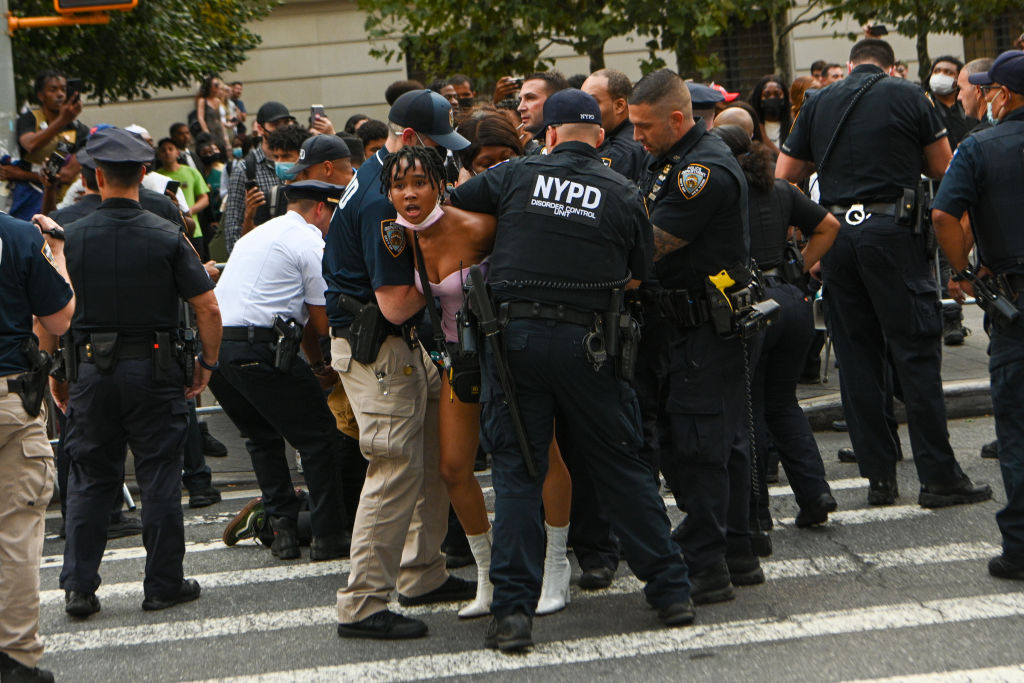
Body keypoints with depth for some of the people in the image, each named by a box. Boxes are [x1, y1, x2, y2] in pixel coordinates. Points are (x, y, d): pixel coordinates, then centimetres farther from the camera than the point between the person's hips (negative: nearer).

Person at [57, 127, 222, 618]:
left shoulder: (70, 238, -4)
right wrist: (207, 362, 7)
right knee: (159, 478, 6)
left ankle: (78, 586, 8)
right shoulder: (168, 237, -6)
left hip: (91, 369, 1)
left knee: (88, 479, 9)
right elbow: (208, 308, -7)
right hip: (153, 369, -1)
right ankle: (163, 584, 12)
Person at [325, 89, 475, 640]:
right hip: (375, 350, -11)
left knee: (436, 447, 16)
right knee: (397, 470, -10)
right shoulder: (382, 200, -23)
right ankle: (362, 606, -6)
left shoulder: (378, 176, 11)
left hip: (402, 347, 11)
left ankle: (423, 574, 26)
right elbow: (396, 305, -23)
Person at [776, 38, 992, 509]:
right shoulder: (908, 96, 0)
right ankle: (938, 477, -1)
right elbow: (943, 168, 5)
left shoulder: (818, 103, 10)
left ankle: (878, 476, 9)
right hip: (892, 232, -4)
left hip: (834, 235, 4)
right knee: (916, 351, -1)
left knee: (857, 359, 8)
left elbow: (783, 175, 13)